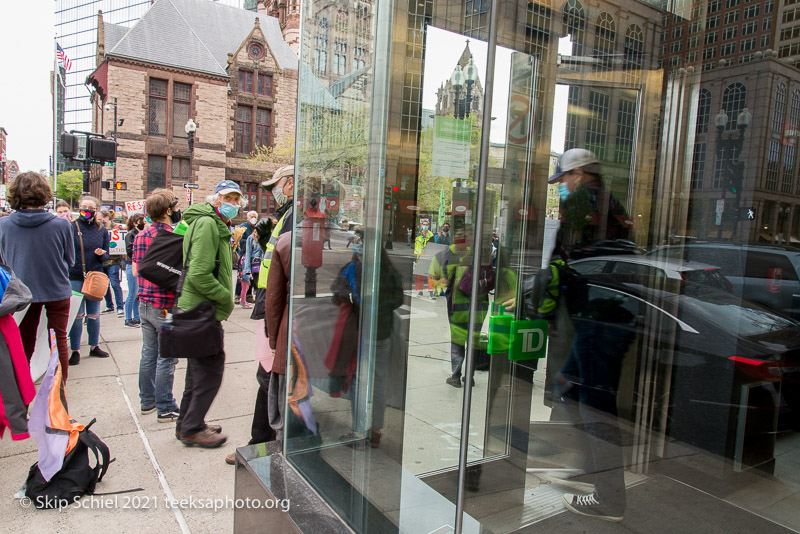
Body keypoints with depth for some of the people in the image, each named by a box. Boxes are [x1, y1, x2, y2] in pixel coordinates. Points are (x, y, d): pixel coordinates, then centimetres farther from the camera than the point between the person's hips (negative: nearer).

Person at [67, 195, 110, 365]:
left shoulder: (102, 230, 7)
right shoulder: (72, 227, -3)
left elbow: (106, 256, 10)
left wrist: (101, 254, -12)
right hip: (75, 277, -3)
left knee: (94, 314, 12)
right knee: (77, 315, 0)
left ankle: (94, 346, 24)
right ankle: (75, 350, 10)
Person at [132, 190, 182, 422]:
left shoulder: (140, 236, 6)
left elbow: (135, 271, 10)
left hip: (144, 303, 8)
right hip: (166, 306, -7)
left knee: (148, 354, 17)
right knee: (167, 358, 1)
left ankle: (147, 401, 29)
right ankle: (165, 409, 10)